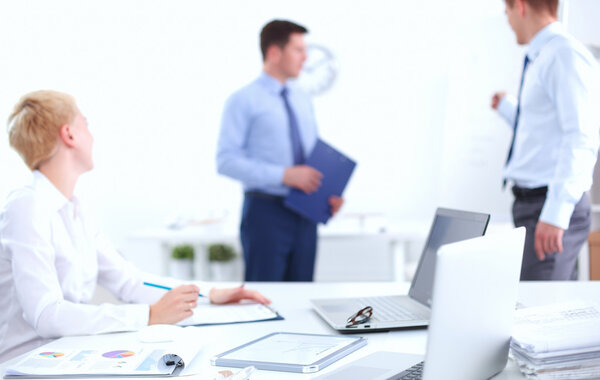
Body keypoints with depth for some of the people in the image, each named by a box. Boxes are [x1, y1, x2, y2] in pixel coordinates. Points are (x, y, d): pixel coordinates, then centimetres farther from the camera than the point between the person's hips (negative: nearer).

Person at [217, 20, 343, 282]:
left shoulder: (303, 101, 15)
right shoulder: (244, 101, -5)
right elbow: (227, 161, -14)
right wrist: (285, 175, -21)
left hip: (304, 213, 6)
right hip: (266, 211, -6)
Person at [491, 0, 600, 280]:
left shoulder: (566, 56, -13)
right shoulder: (542, 60, 17)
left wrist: (555, 214, -28)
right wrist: (507, 107, 41)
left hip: (552, 207, -10)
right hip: (530, 203, 10)